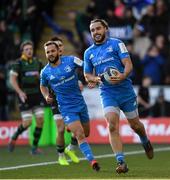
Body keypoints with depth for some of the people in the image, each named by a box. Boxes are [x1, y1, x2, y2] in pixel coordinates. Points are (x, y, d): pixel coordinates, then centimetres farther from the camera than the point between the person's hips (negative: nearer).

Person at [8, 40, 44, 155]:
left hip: (37, 95, 4)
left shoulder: (37, 62, 8)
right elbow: (12, 79, -12)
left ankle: (35, 147, 4)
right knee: (27, 122, -8)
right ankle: (14, 138, 20)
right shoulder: (19, 63, -6)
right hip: (25, 97, -4)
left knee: (40, 120, -6)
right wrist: (19, 92, -23)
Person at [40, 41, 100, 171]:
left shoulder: (70, 61, -6)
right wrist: (46, 96, -3)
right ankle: (92, 161, -16)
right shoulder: (45, 72, -3)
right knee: (80, 135, -17)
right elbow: (43, 86, 17)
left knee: (86, 133, 16)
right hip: (66, 108, -2)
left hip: (80, 103, 2)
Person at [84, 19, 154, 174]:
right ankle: (121, 162, -18)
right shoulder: (89, 53, 11)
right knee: (112, 126, -17)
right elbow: (87, 75, 18)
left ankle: (146, 142, 45)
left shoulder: (116, 43, -2)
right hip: (107, 93, 2)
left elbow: (128, 64, -8)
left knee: (135, 125, 10)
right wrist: (95, 78, -5)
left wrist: (123, 75, -29)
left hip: (125, 90, -2)